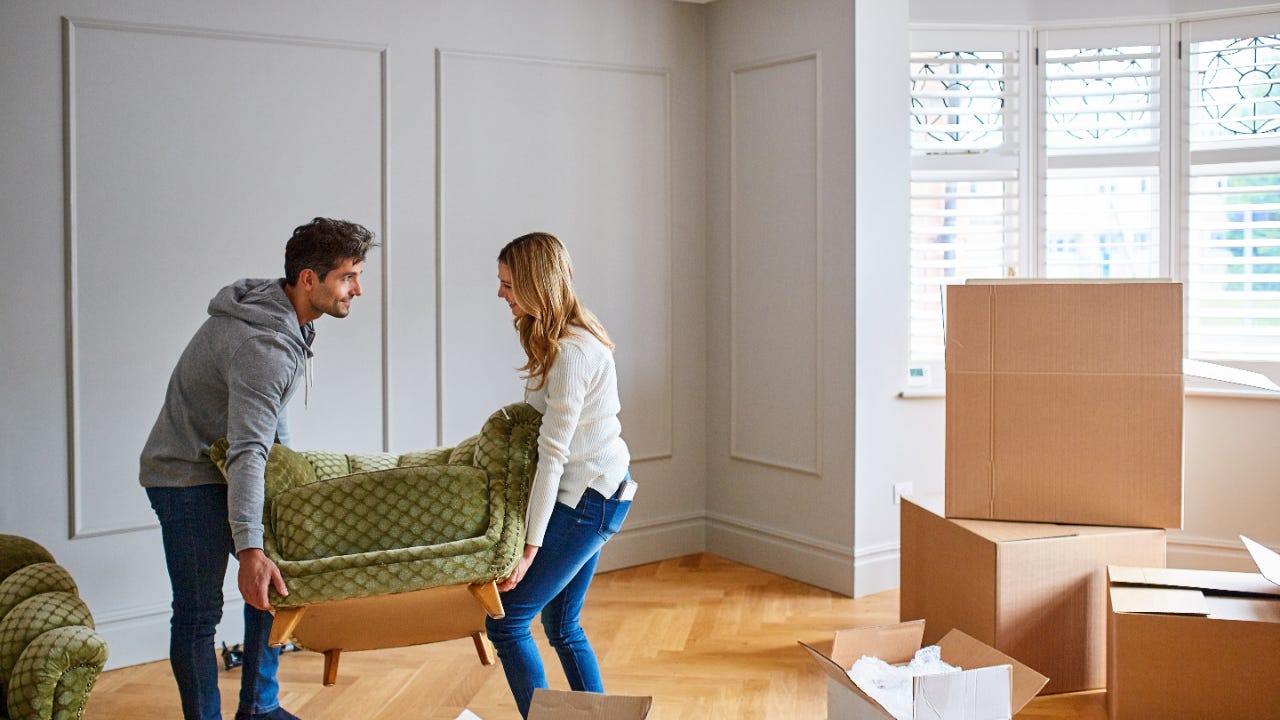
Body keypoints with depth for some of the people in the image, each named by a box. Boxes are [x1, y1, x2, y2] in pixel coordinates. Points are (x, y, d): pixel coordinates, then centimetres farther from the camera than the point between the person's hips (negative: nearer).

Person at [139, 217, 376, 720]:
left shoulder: (280, 310, 0)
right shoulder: (264, 346, -31)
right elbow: (247, 451, -38)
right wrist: (249, 548, -43)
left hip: (223, 467, 10)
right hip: (188, 476, -10)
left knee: (275, 583, 13)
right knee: (199, 613, -7)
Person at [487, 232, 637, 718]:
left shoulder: (571, 352, -22)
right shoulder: (563, 335, 8)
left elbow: (553, 454, -24)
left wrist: (529, 546, -23)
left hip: (589, 497, -10)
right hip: (595, 492, 10)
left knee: (505, 620, -5)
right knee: (561, 623, 17)